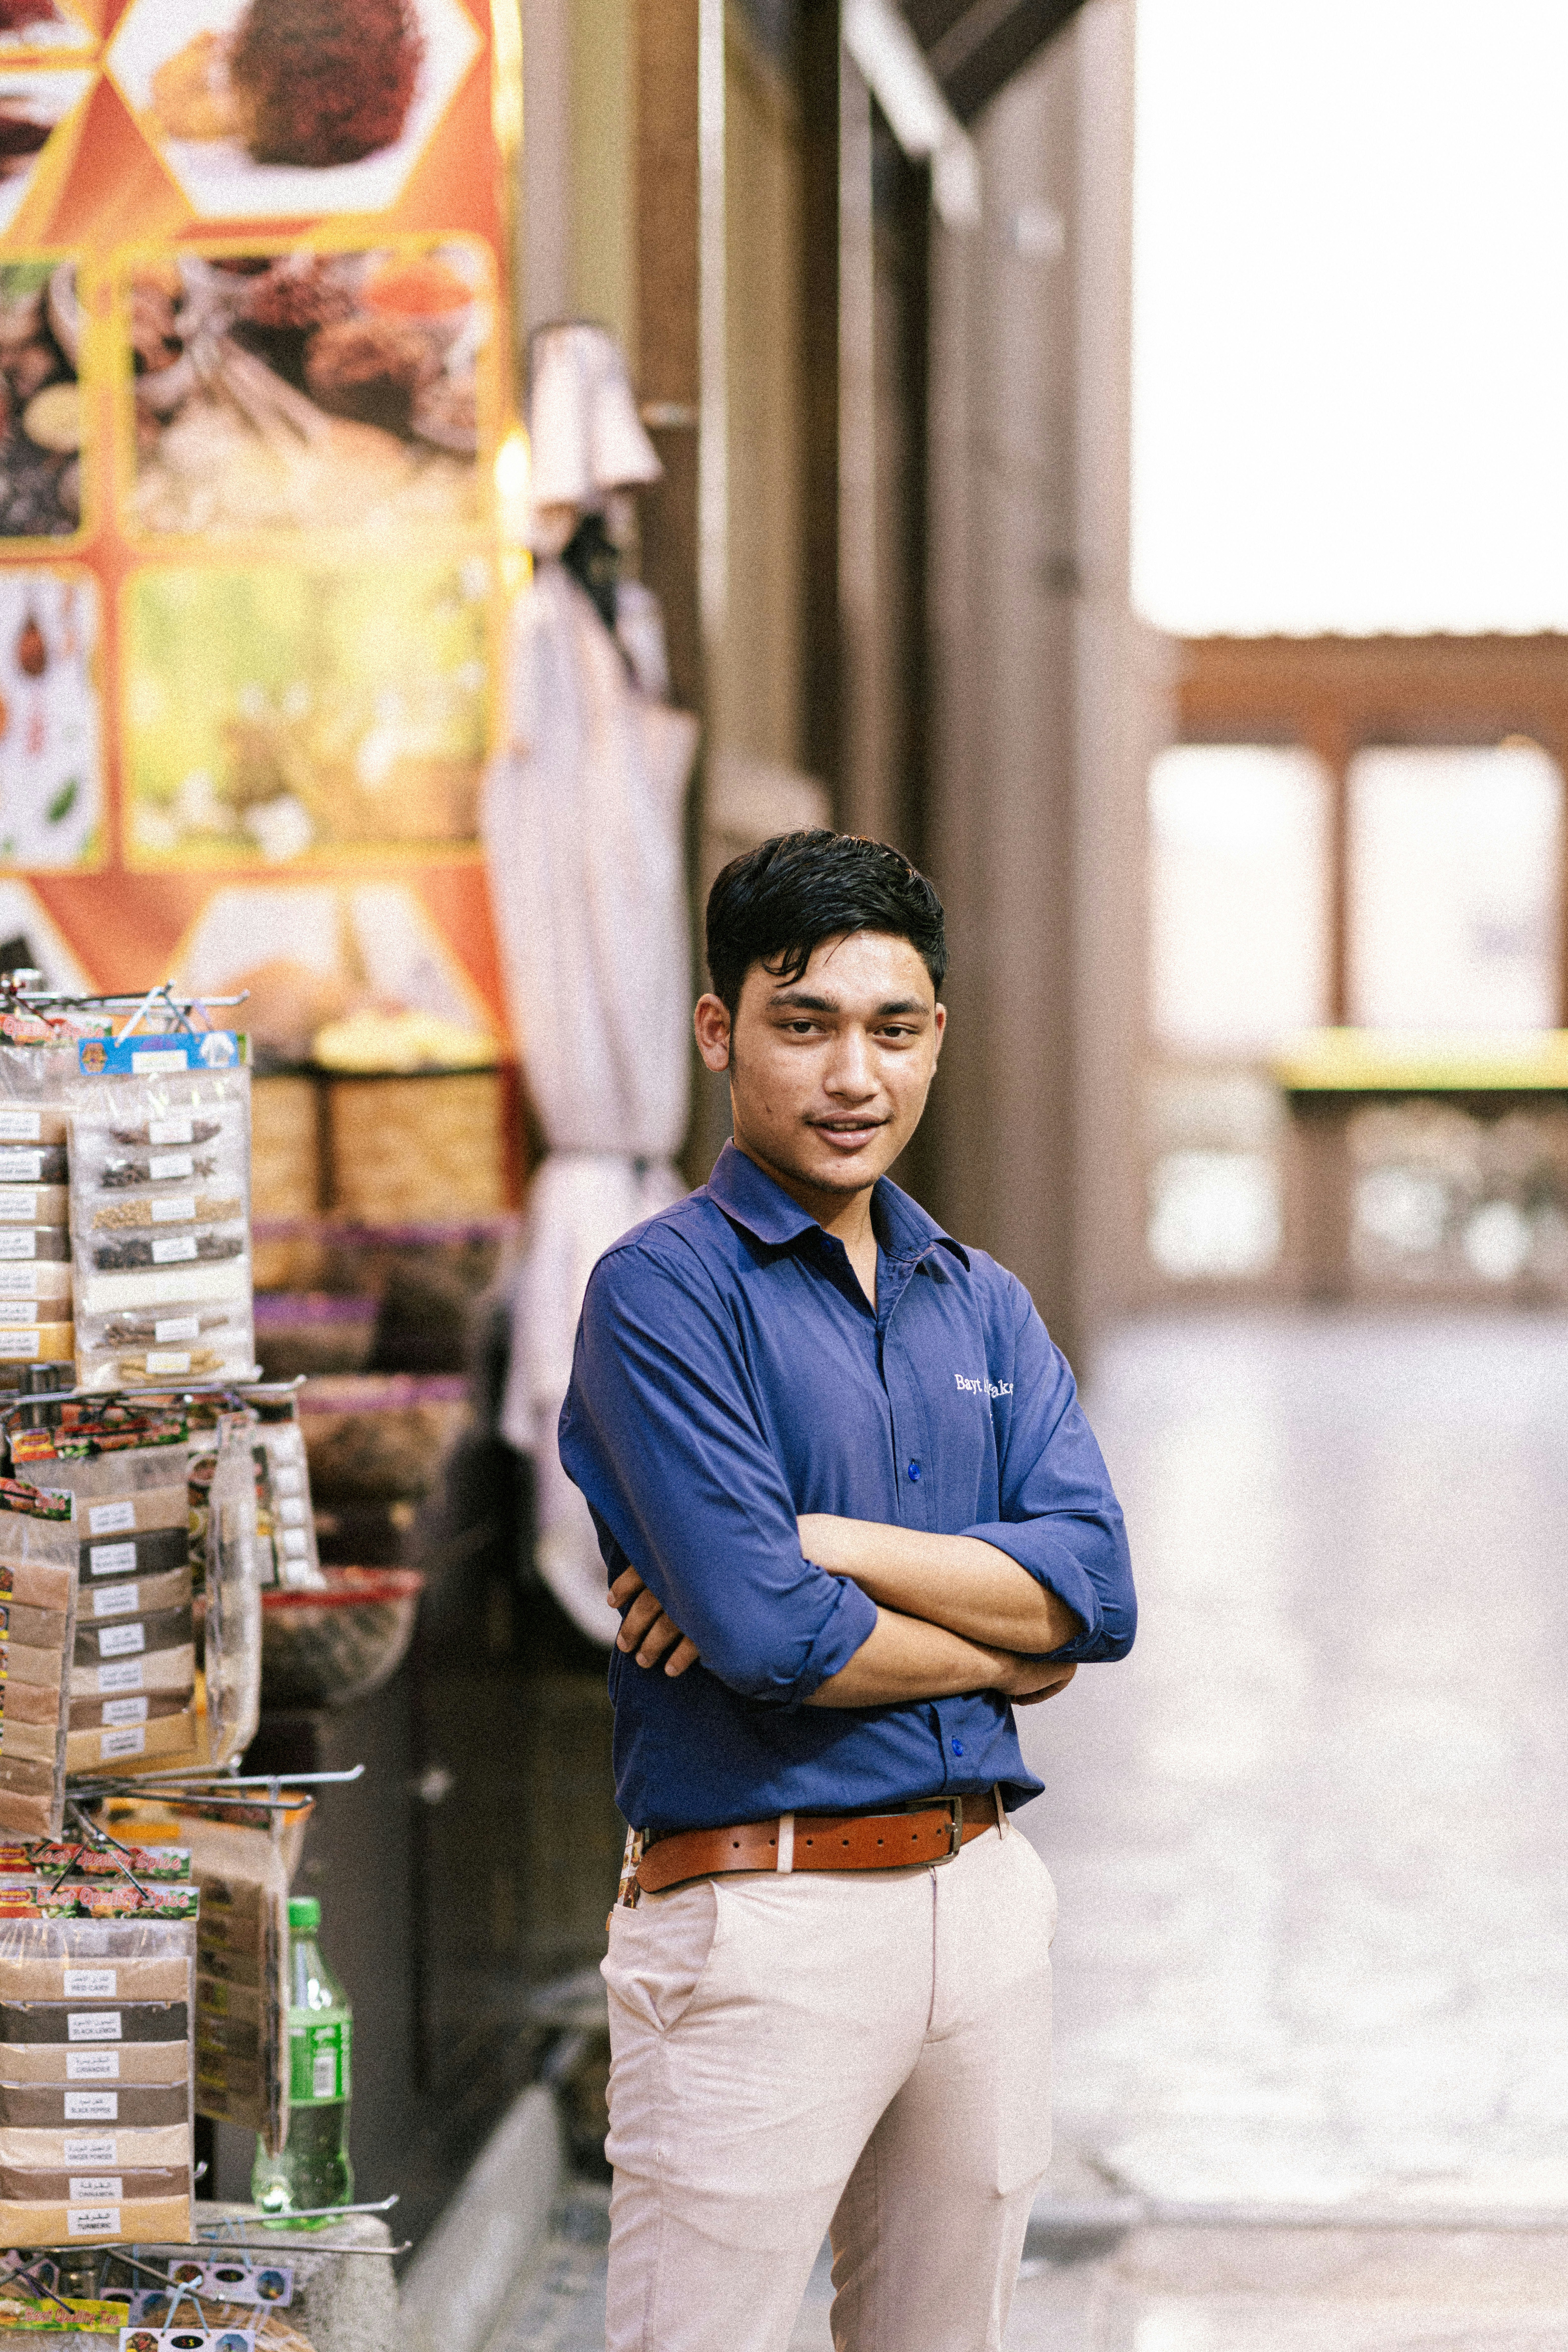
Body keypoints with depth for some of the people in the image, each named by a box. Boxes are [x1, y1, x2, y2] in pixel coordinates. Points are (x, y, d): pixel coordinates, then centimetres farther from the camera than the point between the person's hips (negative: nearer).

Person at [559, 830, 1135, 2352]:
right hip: (759, 1906, -6)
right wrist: (1003, 1647, -3)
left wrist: (826, 1544, -13)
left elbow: (1095, 1585, -1)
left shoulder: (985, 1308, 14)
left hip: (987, 1893, 7)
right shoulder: (666, 1289, -6)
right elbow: (763, 1632, -18)